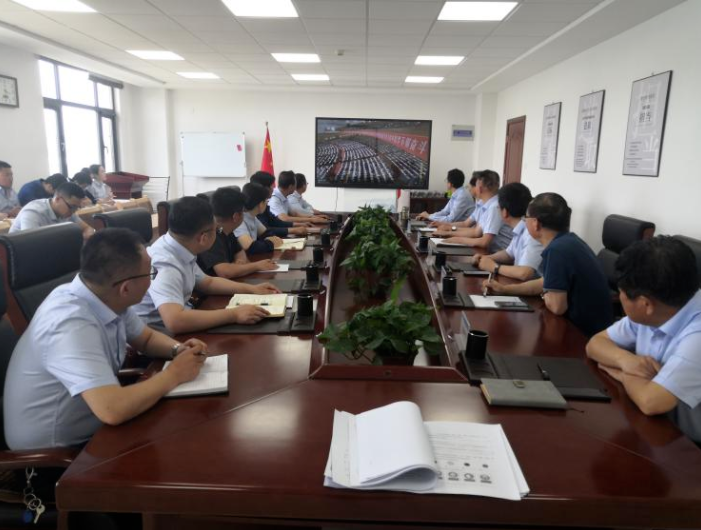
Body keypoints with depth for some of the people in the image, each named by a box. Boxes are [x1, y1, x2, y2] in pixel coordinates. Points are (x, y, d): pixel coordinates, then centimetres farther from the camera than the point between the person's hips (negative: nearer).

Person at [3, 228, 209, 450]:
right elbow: (112, 410, -41)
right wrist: (174, 374, -26)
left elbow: (147, 338, 10)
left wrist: (177, 349, -11)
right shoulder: (71, 324, -33)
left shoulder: (109, 299, -7)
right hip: (54, 451, -7)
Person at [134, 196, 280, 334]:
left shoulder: (180, 251, -3)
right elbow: (174, 322, -43)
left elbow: (207, 282, 14)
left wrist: (251, 289, 3)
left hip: (181, 327, 8)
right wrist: (234, 315, -37)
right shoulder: (165, 265, -29)